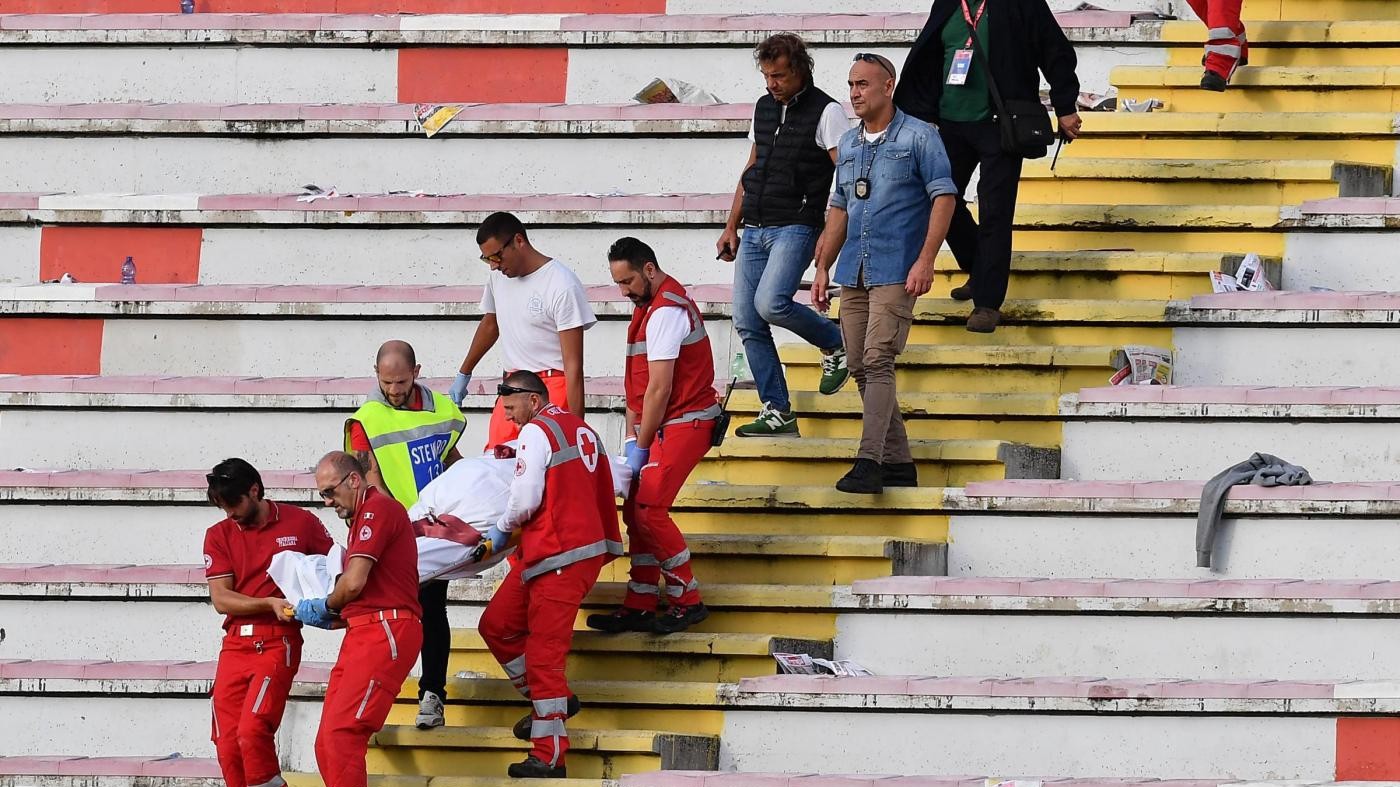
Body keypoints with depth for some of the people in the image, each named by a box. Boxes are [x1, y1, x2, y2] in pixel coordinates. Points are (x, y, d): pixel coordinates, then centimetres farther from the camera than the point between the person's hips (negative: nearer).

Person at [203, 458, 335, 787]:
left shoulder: (301, 523, 2)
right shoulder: (219, 535, 8)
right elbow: (221, 599, 0)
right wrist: (270, 603, -15)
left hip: (278, 645, -4)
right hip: (235, 646, 4)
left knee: (252, 731, -20)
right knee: (228, 744, -1)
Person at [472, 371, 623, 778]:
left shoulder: (536, 431, -10)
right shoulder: (581, 429, 17)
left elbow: (526, 499, -16)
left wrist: (502, 528, 3)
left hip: (559, 558, -10)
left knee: (544, 651, -8)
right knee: (496, 625, 15)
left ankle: (549, 757, -7)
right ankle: (551, 699, 21)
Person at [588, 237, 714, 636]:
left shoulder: (666, 310, -18)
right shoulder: (650, 306, 15)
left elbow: (659, 389, -20)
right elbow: (638, 382, 15)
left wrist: (641, 447, -14)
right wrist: (631, 438, 9)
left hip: (683, 423, -10)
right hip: (663, 425, 10)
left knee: (648, 510, -15)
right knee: (636, 510, 7)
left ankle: (687, 600, -6)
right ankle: (639, 607, 10)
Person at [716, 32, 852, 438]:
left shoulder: (826, 112, -7)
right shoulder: (764, 108, 15)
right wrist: (731, 226, 19)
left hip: (795, 228, -7)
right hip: (754, 231, 7)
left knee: (770, 303, -25)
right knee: (747, 323, 0)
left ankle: (834, 344, 2)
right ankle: (777, 412, 4)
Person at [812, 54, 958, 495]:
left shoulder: (918, 137, -4)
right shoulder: (849, 144, 16)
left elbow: (944, 196, -8)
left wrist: (926, 259, -17)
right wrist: (823, 268, 16)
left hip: (896, 272, -7)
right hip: (854, 273, 7)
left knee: (877, 362, -17)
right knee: (861, 369, 5)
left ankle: (869, 463, -22)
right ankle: (898, 463, 13)